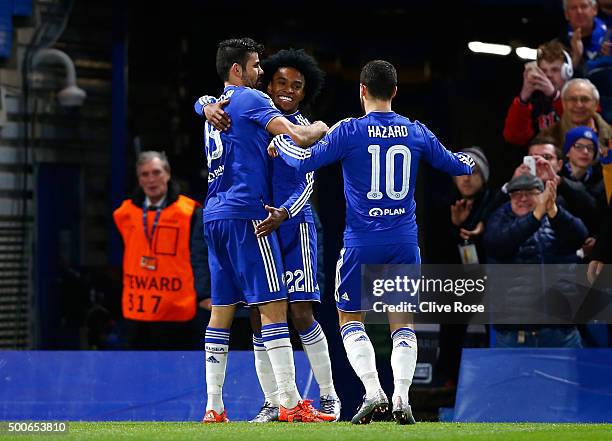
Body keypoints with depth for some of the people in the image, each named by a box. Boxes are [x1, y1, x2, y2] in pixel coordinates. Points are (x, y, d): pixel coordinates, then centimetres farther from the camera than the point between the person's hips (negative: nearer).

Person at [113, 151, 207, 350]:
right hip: (136, 314, 4)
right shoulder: (125, 213, 8)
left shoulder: (189, 212, -4)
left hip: (176, 314, -4)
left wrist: (203, 294, -26)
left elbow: (199, 258, -12)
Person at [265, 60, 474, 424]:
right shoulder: (416, 133, 3)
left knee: (351, 319, 11)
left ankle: (373, 391, -7)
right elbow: (457, 165, 15)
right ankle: (402, 396, -7)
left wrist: (280, 142, 9)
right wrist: (470, 160, 39)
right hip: (405, 241, 3)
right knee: (402, 321, 10)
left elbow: (305, 162, -11)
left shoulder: (350, 131, -8)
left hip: (362, 242, -2)